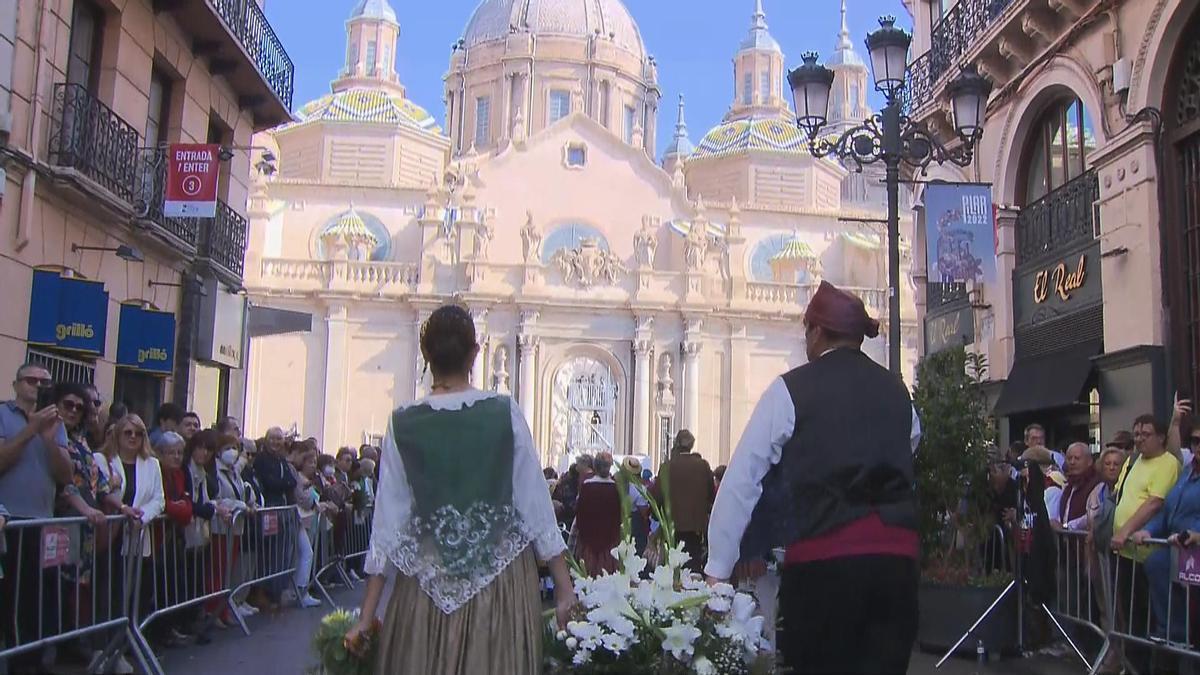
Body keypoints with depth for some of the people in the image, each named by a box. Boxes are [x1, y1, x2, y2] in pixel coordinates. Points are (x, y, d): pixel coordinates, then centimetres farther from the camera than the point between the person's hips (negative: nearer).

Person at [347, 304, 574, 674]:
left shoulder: (403, 425, -5)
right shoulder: (505, 412, -7)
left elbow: (388, 519, -3)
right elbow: (535, 504, -5)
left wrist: (367, 616, 4)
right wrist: (563, 584, 3)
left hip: (428, 583, 1)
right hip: (502, 574, -1)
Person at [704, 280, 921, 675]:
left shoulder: (790, 390, 1)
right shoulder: (897, 392, 14)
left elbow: (743, 479, -1)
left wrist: (717, 570, 3)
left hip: (824, 558, -4)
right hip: (897, 554, 4)